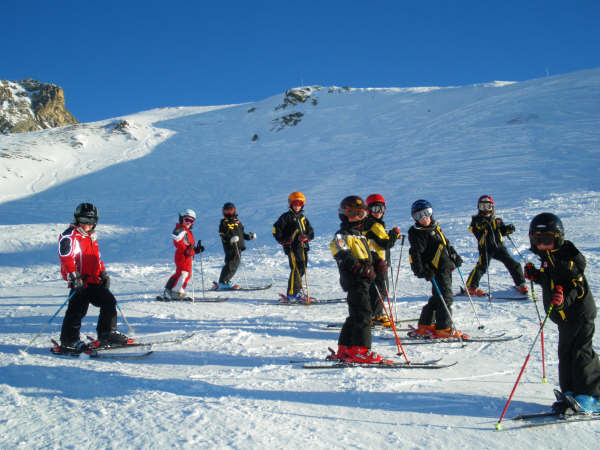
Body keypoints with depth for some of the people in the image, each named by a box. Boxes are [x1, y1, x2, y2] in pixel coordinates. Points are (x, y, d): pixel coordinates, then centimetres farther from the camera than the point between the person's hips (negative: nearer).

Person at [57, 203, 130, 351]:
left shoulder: (91, 237, 21)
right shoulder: (69, 236, -6)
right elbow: (65, 257, -19)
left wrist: (103, 273, 20)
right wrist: (73, 276, -26)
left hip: (93, 279, 8)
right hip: (80, 282, -8)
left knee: (109, 302, 7)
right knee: (78, 309, -8)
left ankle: (107, 334, 16)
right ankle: (68, 341, 3)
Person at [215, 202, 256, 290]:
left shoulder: (237, 221, 19)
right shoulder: (224, 223, -2)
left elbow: (242, 234, 27)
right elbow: (223, 236, -13)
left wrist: (250, 236, 21)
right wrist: (231, 239, -29)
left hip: (238, 247, 7)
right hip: (230, 247, -7)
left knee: (235, 265, 8)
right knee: (231, 264, -13)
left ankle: (226, 281, 16)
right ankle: (223, 283, -8)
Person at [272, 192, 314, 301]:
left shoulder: (303, 218, 22)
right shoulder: (286, 216, 4)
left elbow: (311, 232, 18)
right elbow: (276, 228, -1)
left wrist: (306, 237, -4)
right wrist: (283, 240, -9)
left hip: (303, 246, 7)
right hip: (292, 247, -7)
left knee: (302, 269, 9)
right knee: (296, 269, -16)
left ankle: (296, 292, 21)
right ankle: (292, 294, -15)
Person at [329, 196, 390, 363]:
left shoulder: (360, 235, 24)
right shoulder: (342, 235, -7)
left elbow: (369, 253, 32)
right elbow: (342, 255, -21)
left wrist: (378, 261, 11)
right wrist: (361, 268, -27)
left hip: (364, 280, 10)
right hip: (354, 280, -10)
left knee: (356, 315, 13)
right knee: (362, 314, -12)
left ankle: (345, 349, 22)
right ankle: (360, 350, -10)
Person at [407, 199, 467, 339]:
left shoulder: (436, 228, 17)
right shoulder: (417, 233, -10)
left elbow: (447, 245, 29)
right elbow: (416, 254, -17)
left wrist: (455, 257, 24)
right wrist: (423, 271, -23)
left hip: (446, 268, 9)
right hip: (437, 271, -9)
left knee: (437, 298, 13)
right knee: (445, 297, -10)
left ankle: (425, 326, 21)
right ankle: (444, 329, -4)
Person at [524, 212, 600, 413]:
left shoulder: (569, 257, -19)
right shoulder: (547, 257, 10)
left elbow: (577, 288, -22)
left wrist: (564, 300, -38)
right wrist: (534, 275, 7)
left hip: (579, 312, -9)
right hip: (565, 315, 9)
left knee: (580, 353, -6)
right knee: (566, 353, 12)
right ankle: (572, 393, 22)